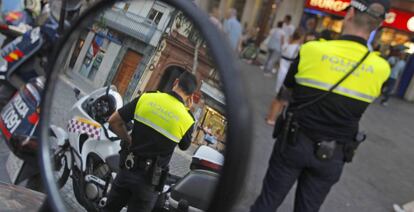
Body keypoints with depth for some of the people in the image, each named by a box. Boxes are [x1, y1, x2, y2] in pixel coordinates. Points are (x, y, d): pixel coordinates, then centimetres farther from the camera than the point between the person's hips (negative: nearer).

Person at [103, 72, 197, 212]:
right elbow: (184, 146, 7)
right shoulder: (187, 120, -14)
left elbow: (114, 122, -3)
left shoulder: (146, 98, -9)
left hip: (128, 168, 2)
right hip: (149, 179, -2)